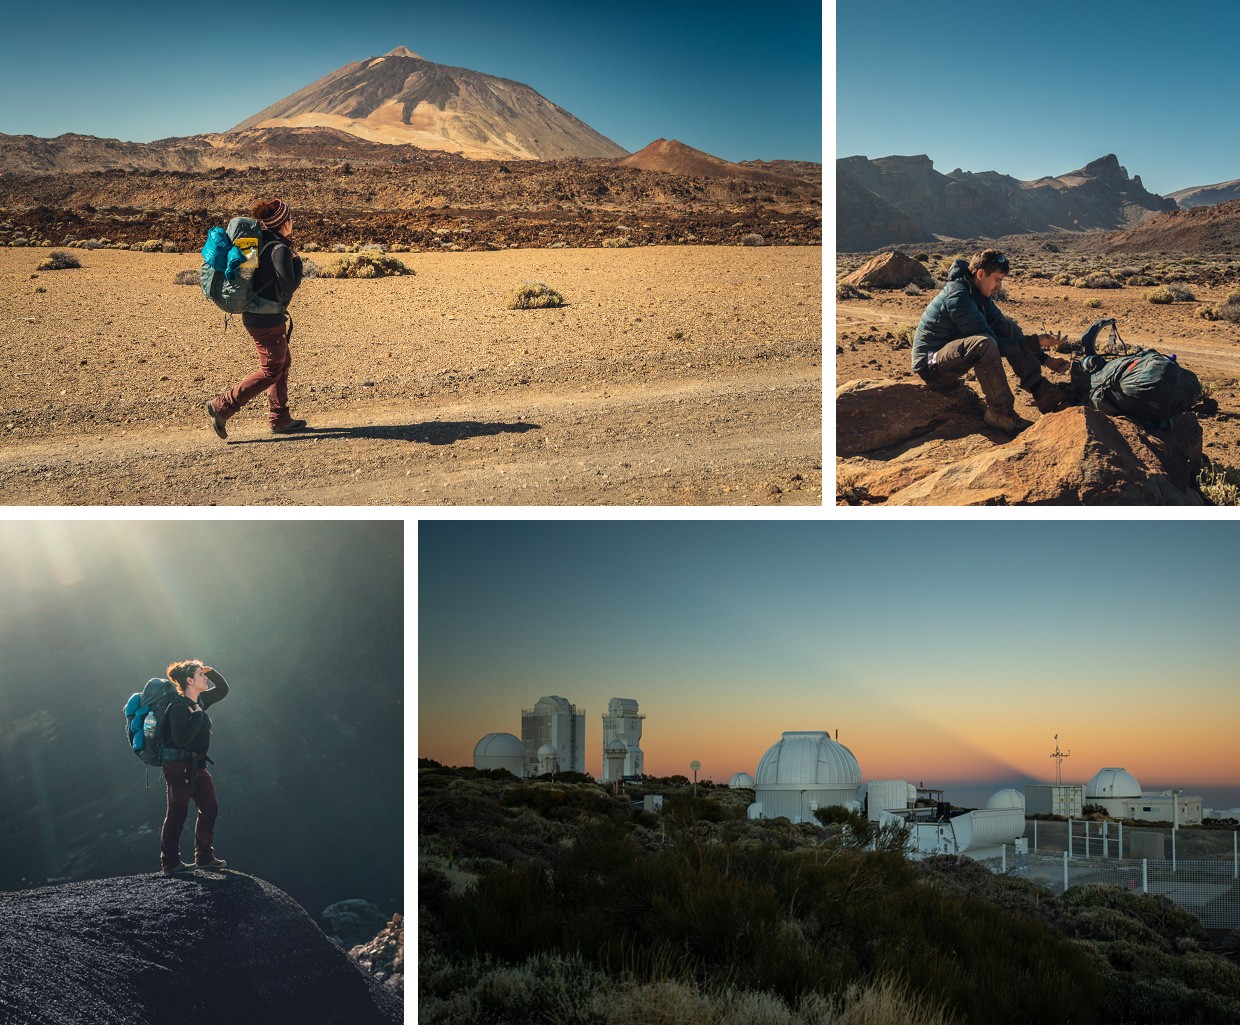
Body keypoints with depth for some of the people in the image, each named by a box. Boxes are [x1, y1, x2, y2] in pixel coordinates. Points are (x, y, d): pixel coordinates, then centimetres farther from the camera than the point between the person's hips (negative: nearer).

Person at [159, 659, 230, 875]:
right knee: (177, 812, -3)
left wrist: (212, 672, 7)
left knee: (210, 808, 10)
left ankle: (204, 857, 19)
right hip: (178, 765, -9)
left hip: (196, 765, 9)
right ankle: (169, 863, 6)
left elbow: (223, 690, 24)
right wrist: (197, 716, -18)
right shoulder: (179, 707, -17)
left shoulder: (200, 701, 9)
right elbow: (181, 739, -25)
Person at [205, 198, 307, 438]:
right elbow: (288, 287, -20)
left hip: (253, 314, 10)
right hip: (267, 319, -10)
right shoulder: (280, 250, -19)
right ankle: (222, 407, -2)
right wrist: (296, 262, -8)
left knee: (283, 362, 19)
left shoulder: (260, 241, 7)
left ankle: (279, 418, 25)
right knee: (271, 371, 0)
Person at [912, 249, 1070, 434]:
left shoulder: (980, 294, 7)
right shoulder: (958, 297, -22)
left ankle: (1041, 391, -7)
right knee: (984, 343, -36)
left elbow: (1004, 330, 11)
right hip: (931, 366, -10)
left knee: (1007, 327, 1)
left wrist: (1046, 359, 4)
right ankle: (1000, 412, -23)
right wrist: (1034, 342, -20)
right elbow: (994, 344, -22)